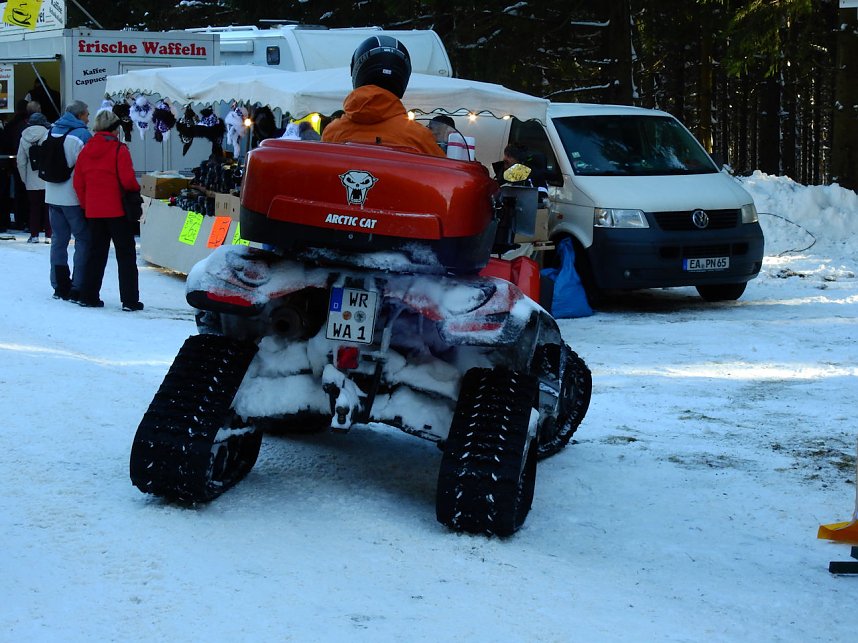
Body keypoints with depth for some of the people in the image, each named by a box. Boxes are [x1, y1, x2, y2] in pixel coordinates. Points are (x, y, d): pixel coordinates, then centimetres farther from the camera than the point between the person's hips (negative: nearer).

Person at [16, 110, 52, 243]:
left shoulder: (24, 138, 4)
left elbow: (21, 162, 6)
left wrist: (24, 179, 14)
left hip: (32, 182, 2)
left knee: (34, 208, 9)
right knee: (48, 208, 4)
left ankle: (34, 235, 8)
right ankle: (48, 235, 3)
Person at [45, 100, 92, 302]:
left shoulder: (52, 132, 9)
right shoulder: (82, 135, -12)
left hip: (53, 196, 7)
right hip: (74, 198, -7)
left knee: (58, 240, 13)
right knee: (84, 240, 0)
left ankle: (60, 287, 15)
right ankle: (77, 289, -4)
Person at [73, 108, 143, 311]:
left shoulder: (86, 150, 6)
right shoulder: (119, 149, -11)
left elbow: (78, 182, 6)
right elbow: (127, 180, -17)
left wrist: (86, 204, 15)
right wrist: (137, 189, 3)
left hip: (93, 211, 5)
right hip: (117, 210, -5)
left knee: (96, 253, 15)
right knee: (126, 255, 1)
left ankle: (89, 296, 14)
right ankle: (130, 299, -2)